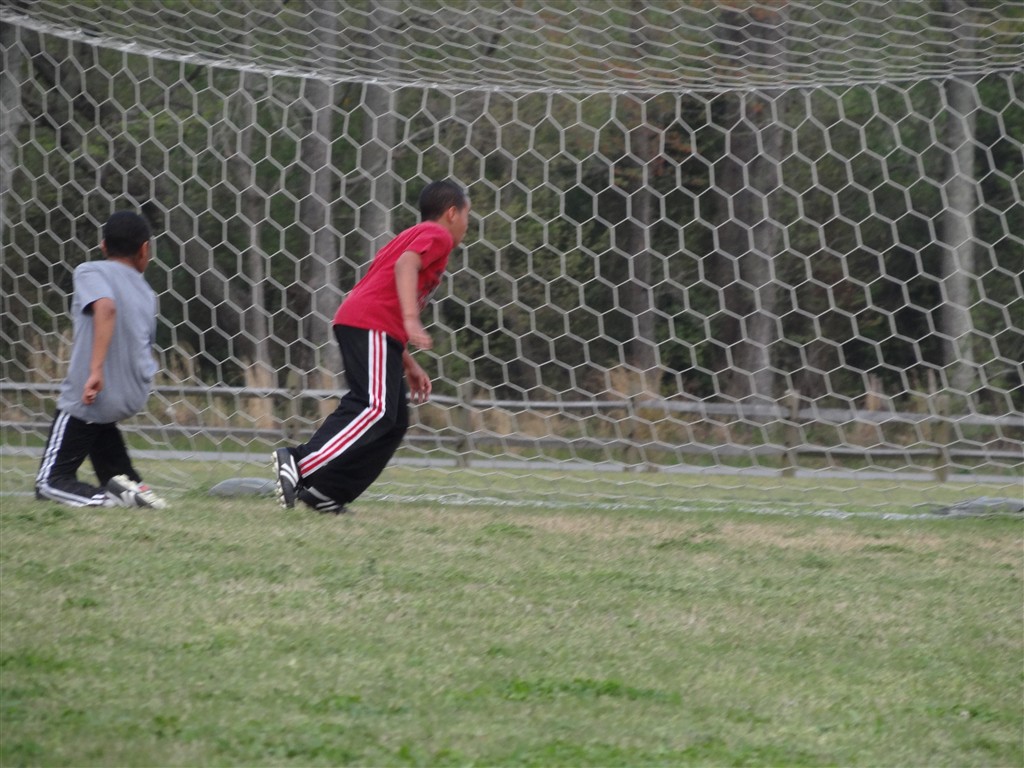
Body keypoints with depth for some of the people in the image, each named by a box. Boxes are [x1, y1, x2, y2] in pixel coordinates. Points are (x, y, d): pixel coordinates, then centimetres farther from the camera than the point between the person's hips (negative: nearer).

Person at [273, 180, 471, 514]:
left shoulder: (412, 236, 33)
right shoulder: (438, 235, 3)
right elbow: (406, 265, -19)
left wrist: (408, 364, 27)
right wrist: (411, 321, -30)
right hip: (371, 325, -10)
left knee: (395, 420, 10)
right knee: (377, 410, -19)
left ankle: (325, 493, 3)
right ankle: (299, 464, -30)